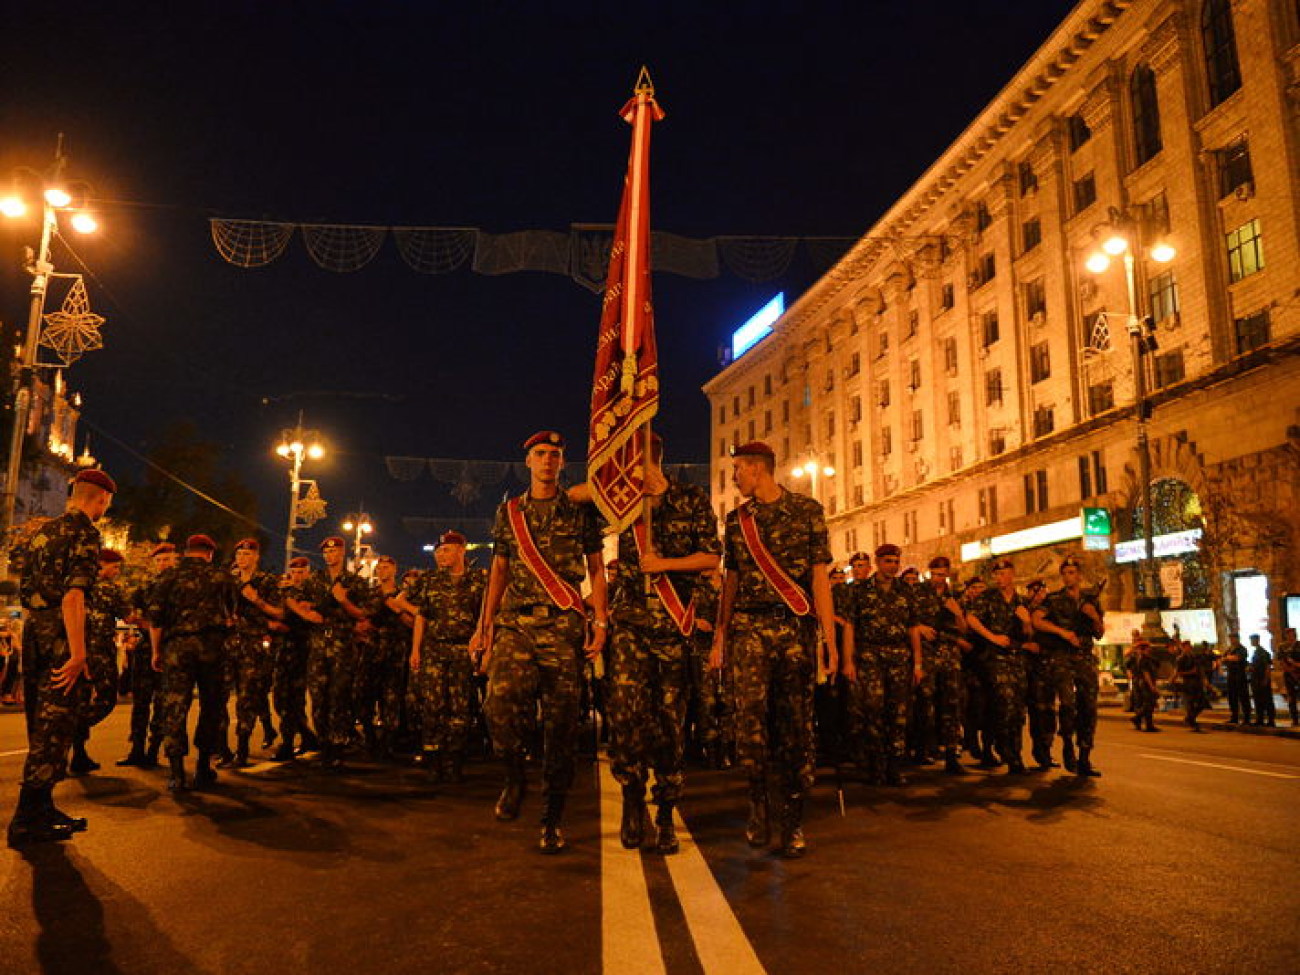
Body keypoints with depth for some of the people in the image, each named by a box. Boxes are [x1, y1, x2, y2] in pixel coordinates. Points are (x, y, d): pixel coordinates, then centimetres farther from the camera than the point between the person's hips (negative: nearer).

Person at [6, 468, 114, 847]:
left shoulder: (42, 531, 18)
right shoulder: (84, 531, -8)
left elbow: (24, 590, 19)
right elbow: (73, 593, -19)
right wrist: (78, 652, -22)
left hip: (32, 630, 9)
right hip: (61, 631, -8)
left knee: (41, 727, 14)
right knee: (54, 729, -2)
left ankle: (40, 808, 21)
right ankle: (27, 821, 1)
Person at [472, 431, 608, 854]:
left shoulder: (580, 511, 9)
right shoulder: (509, 512, 16)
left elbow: (596, 569, 8)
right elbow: (498, 571, 18)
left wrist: (600, 622, -3)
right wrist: (484, 623, 11)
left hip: (564, 626, -1)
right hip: (514, 623, 2)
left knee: (561, 721, -2)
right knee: (501, 702, -20)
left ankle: (553, 818, 11)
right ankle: (514, 775, 10)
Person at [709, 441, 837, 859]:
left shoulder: (807, 510, 4)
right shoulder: (737, 519, 13)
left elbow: (820, 577, 1)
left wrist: (830, 637, -4)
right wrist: (719, 636, 11)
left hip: (797, 626, -2)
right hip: (749, 627, 2)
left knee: (796, 721, 1)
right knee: (751, 712, -9)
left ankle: (793, 820, 12)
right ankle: (758, 800, 12)